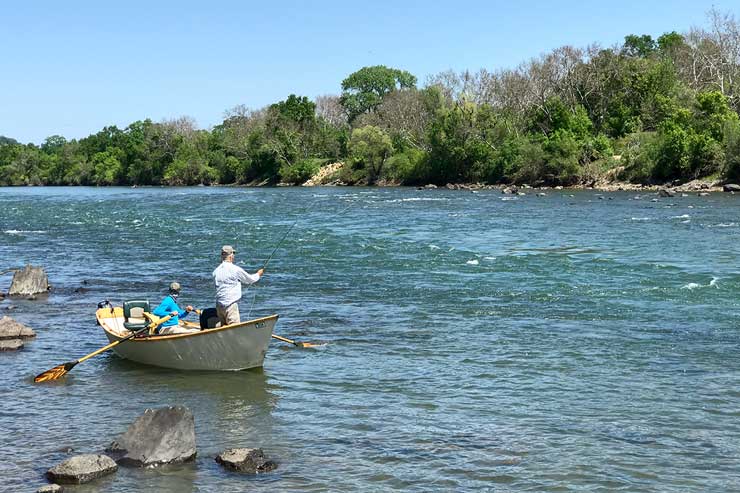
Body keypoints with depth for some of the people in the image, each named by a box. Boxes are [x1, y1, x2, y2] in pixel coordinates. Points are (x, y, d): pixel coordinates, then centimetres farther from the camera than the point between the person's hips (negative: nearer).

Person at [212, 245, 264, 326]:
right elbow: (250, 279, 3)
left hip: (219, 305, 7)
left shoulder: (216, 271, 7)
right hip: (231, 304, -7)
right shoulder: (235, 269, -9)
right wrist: (259, 274, 24)